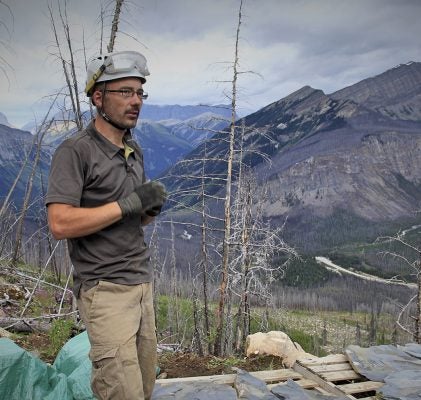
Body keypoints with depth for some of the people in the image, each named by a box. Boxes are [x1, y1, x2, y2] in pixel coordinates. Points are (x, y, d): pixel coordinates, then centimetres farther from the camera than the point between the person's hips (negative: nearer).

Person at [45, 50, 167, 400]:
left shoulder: (135, 151, 13)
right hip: (105, 289, -7)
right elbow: (60, 224, -21)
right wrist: (129, 203, -20)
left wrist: (151, 210, -2)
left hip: (143, 283, 8)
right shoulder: (75, 151, -11)